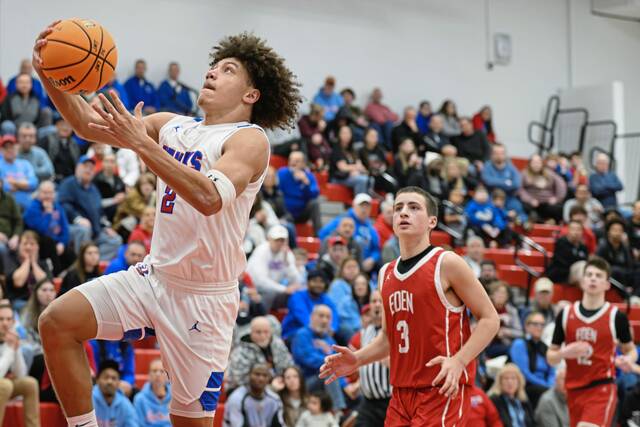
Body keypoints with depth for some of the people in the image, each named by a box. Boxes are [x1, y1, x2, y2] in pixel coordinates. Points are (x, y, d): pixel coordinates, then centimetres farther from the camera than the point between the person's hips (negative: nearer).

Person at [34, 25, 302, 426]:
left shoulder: (250, 139, -12)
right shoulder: (173, 126, 8)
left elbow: (211, 198, -31)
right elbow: (89, 123, 6)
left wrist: (142, 144, -34)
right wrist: (49, 73, -10)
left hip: (205, 297, -6)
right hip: (154, 276, 6)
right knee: (58, 321, -14)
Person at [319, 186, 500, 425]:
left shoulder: (447, 264, -7)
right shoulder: (386, 274, 13)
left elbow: (489, 319, -7)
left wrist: (458, 360, -20)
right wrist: (357, 360, 6)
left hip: (443, 390, -7)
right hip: (401, 392, 7)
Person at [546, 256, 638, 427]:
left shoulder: (616, 317, -2)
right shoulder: (565, 315, 4)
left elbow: (630, 349, 13)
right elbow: (551, 357, 11)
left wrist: (628, 360, -11)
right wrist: (564, 353, -12)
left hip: (602, 388, -4)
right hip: (574, 390, 4)